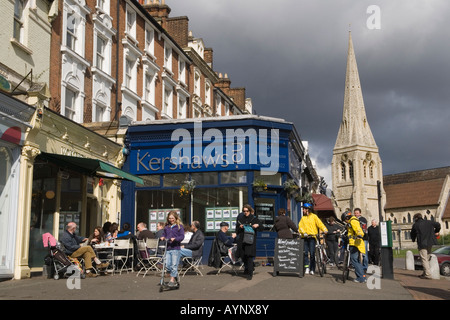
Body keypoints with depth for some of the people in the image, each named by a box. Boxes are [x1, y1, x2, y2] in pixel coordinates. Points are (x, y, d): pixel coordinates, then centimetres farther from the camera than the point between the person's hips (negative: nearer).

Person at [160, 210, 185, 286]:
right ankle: (175, 275, 22)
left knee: (174, 265, -6)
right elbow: (164, 234, 22)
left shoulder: (179, 226, 1)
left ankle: (172, 280, 0)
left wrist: (175, 239, -21)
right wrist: (163, 237, -1)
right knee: (167, 265, 2)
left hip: (175, 248, -5)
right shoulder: (166, 227, 14)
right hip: (167, 248, 5)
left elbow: (182, 236, -5)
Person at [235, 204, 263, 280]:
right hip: (242, 240, 3)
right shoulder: (240, 219, 10)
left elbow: (262, 228, 7)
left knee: (249, 256, -10)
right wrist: (240, 227, -8)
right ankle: (247, 268, 34)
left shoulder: (254, 219, 3)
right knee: (243, 256, 7)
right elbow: (237, 230, 13)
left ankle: (250, 274, -4)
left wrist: (258, 225, -13)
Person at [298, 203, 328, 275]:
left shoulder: (314, 216, 7)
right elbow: (300, 226, 5)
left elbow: (319, 223, -4)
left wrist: (324, 230, -20)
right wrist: (304, 232, -13)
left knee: (312, 253, -6)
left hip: (312, 237, -3)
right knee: (305, 253, -4)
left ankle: (312, 269, 2)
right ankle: (306, 267, -1)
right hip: (305, 237, 3)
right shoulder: (303, 218, 17)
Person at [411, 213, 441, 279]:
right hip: (430, 243, 6)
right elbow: (438, 224, 16)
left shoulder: (415, 225, -4)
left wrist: (413, 240, 28)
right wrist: (436, 232, 31)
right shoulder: (429, 222, 9)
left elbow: (412, 234, 7)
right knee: (427, 259, 16)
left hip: (422, 244, -6)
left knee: (424, 259, -6)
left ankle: (428, 274, -14)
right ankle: (425, 273, 20)